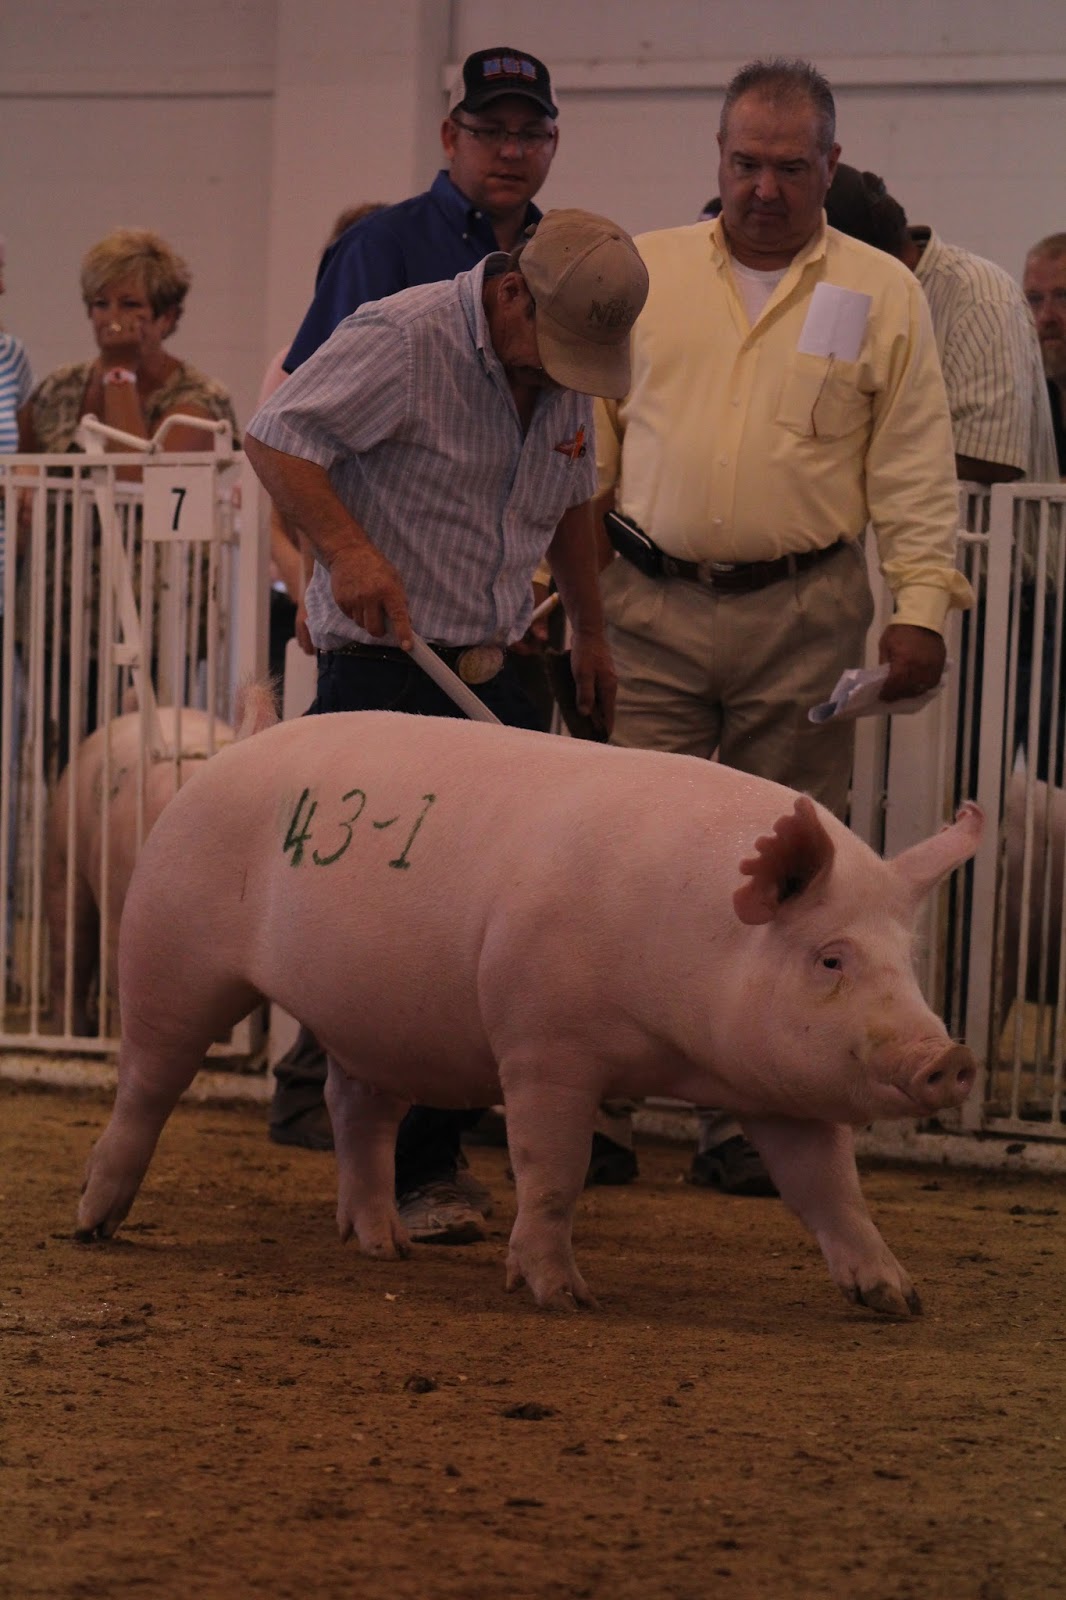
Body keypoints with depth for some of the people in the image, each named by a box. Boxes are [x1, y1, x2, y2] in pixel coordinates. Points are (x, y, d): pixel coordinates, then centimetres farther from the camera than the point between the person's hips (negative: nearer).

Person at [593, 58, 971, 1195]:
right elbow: (587, 440, 13)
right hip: (649, 605, 1)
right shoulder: (644, 272, 9)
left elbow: (914, 472, 5)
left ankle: (746, 1119, 7)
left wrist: (920, 605, -4)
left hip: (802, 612, -1)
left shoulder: (881, 295, 6)